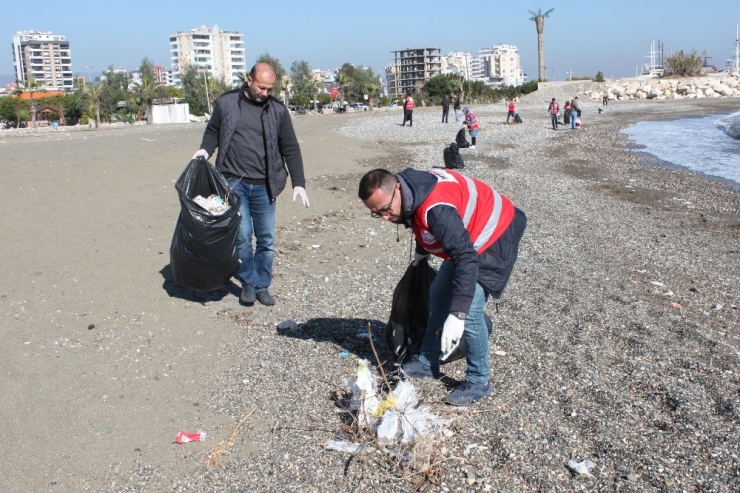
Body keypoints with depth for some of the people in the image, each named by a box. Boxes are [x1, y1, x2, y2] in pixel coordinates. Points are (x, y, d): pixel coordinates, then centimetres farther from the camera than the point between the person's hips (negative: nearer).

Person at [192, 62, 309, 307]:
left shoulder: (278, 111, 4)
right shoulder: (226, 103, 3)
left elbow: (291, 149, 6)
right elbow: (212, 132, 16)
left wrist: (298, 183, -1)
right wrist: (205, 150, -4)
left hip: (263, 186, 2)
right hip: (234, 183, -1)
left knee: (266, 239, 5)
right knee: (242, 236, -8)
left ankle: (262, 286, 21)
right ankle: (248, 283, 12)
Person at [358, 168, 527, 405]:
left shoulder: (436, 209, -37)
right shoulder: (412, 188, -8)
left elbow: (466, 258, -40)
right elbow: (426, 228, 14)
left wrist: (457, 314, -41)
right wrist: (421, 251, 31)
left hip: (494, 237, -10)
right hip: (466, 236, 10)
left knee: (470, 310, -17)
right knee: (439, 293, 14)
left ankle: (478, 381, 0)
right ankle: (428, 361, 28)